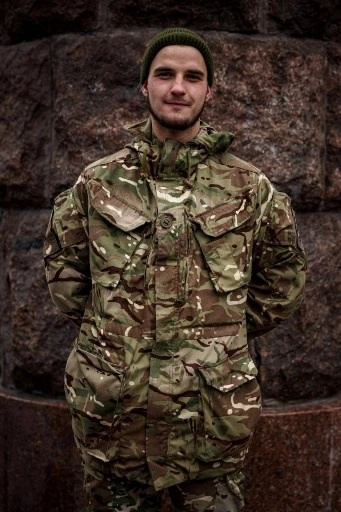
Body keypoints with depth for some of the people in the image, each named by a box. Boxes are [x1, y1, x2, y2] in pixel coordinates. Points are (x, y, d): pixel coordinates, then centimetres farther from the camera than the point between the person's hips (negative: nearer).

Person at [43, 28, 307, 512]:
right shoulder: (98, 182, 3)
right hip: (111, 405, 1)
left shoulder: (249, 187, 2)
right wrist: (101, 325, 12)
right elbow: (62, 265, 16)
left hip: (213, 412, 0)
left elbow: (284, 278, 14)